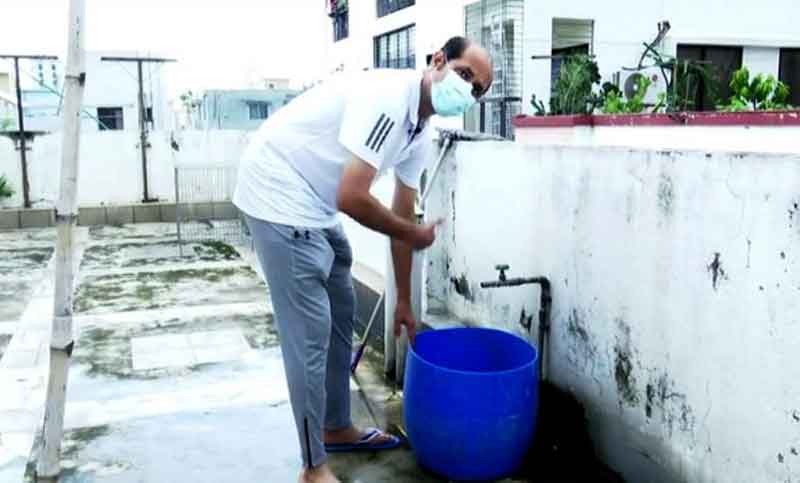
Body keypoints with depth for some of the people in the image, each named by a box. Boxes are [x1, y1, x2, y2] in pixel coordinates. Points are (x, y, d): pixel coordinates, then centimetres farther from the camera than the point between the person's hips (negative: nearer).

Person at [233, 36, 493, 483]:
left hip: (316, 206, 10)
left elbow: (402, 217, 13)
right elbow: (352, 198, -29)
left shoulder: (422, 133, 5)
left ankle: (336, 428, 34)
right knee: (310, 331, -8)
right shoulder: (387, 97, -24)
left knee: (341, 315, 17)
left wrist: (404, 301, 16)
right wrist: (413, 234, -12)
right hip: (279, 194, -10)